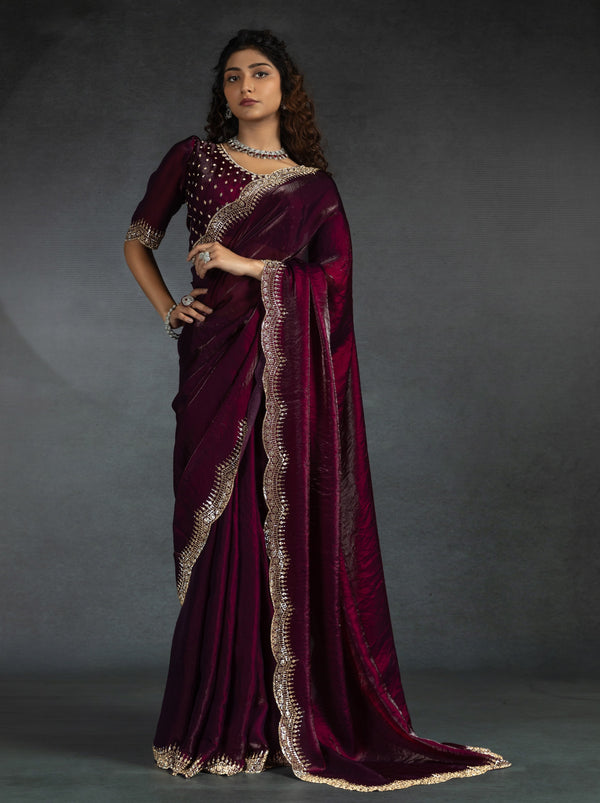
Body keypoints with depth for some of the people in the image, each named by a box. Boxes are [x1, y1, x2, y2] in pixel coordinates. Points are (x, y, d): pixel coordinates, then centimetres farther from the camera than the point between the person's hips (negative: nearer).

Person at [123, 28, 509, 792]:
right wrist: (169, 308, 1)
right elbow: (136, 242, 17)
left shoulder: (314, 185, 12)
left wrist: (247, 265, -10)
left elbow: (335, 276, 1)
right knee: (222, 530, -3)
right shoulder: (192, 158, 12)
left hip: (292, 367, 0)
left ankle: (293, 717, 7)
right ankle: (218, 722, 6)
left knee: (294, 530, -2)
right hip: (219, 362, 0)